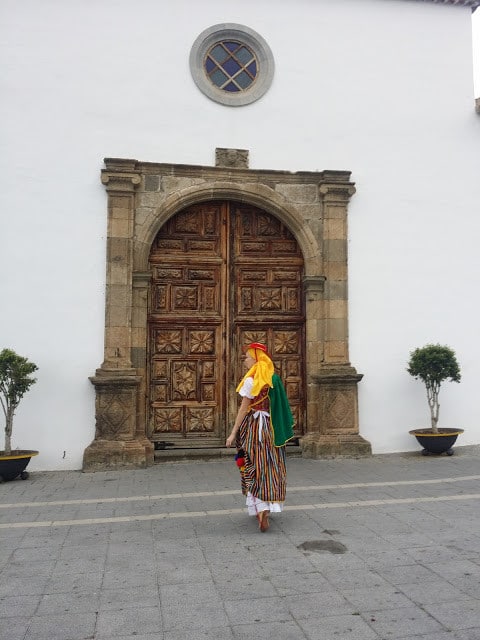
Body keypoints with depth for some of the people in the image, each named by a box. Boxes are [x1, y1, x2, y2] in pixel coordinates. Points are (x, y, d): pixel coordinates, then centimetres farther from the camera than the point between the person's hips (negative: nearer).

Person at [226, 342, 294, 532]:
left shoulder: (251, 380, -10)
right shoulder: (274, 379, 7)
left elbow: (244, 408, -12)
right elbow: (277, 407, 10)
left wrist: (234, 432, -8)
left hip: (254, 426, -6)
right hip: (271, 428, 6)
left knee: (254, 467, 1)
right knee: (270, 466, 11)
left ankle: (261, 511, -6)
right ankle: (267, 508, 18)